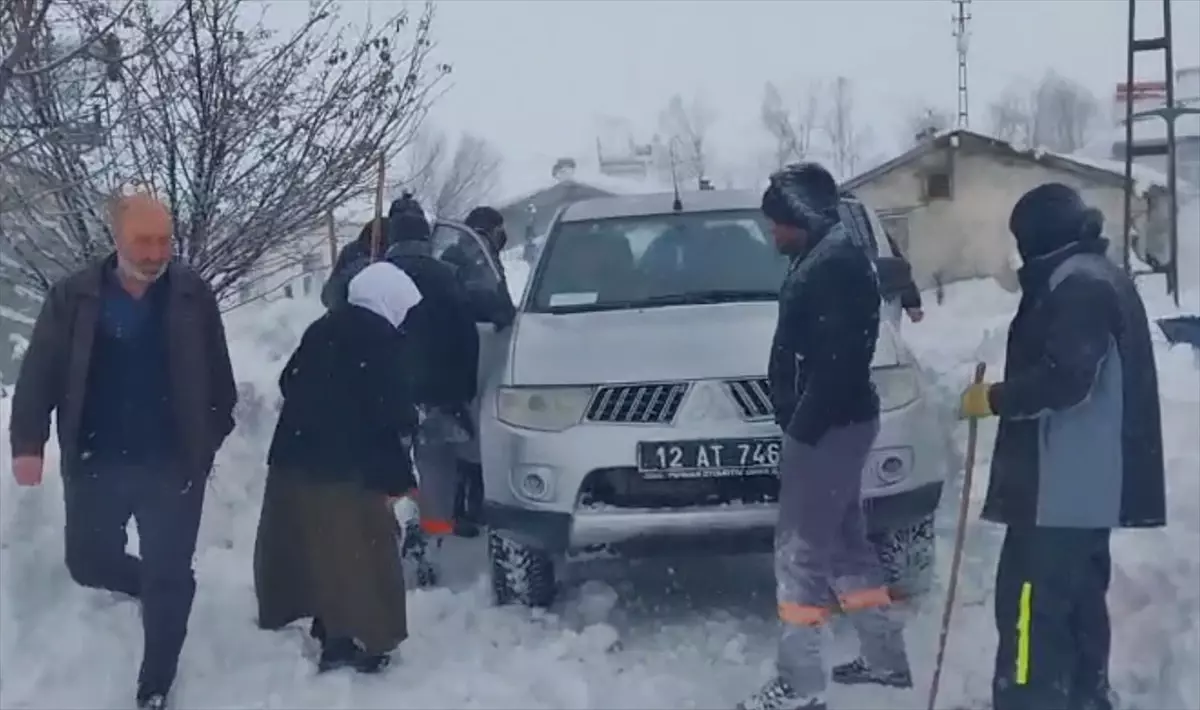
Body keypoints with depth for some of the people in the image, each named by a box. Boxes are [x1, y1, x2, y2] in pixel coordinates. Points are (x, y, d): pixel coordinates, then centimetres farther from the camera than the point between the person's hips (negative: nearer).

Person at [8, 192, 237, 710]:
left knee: (168, 577, 5)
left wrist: (214, 434, 3)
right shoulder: (74, 297, -5)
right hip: (95, 463, 2)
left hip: (174, 465, -1)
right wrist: (27, 442, -11)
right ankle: (156, 588, 46)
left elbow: (217, 375, 3)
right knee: (89, 562, 14)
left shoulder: (193, 296, -5)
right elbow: (40, 374, -4)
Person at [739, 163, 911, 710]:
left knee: (801, 551, -5)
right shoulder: (825, 259, 15)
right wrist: (798, 422, 17)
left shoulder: (834, 265, -18)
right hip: (833, 424, 11)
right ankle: (886, 658, 28)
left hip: (828, 427, -11)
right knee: (844, 541, 17)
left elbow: (837, 361, -24)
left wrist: (802, 427, -21)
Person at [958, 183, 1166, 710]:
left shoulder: (1077, 284, -15)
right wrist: (1009, 394, 18)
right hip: (1090, 483, 11)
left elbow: (1065, 379, -24)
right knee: (1079, 599, 16)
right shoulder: (1103, 279, 18)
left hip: (1060, 484, -11)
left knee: (1031, 603, -10)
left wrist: (994, 399, -12)